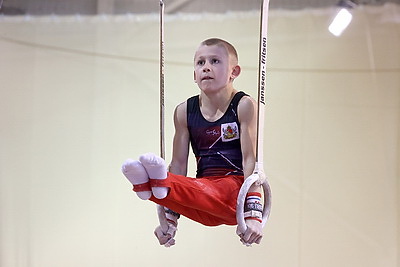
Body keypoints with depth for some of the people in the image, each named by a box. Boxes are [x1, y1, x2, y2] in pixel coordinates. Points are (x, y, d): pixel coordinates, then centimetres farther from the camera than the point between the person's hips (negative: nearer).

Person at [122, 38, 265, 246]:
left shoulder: (243, 106, -3)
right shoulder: (185, 112, 9)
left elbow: (250, 158, -9)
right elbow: (179, 163, 8)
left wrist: (253, 214, -18)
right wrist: (170, 220, 4)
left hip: (237, 186, -5)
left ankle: (161, 185, -64)